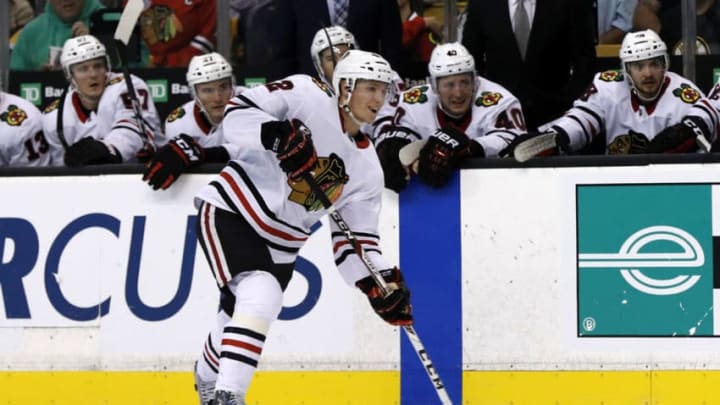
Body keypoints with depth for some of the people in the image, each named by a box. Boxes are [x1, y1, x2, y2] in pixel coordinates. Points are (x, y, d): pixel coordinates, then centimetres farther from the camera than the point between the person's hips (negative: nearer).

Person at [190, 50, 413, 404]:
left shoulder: (367, 169, 5)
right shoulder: (306, 96, -12)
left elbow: (354, 242, 5)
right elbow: (236, 114, -18)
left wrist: (383, 283, -10)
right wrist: (277, 134, -35)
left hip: (280, 245, 7)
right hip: (229, 213, -7)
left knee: (239, 314, 13)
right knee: (260, 297, -26)